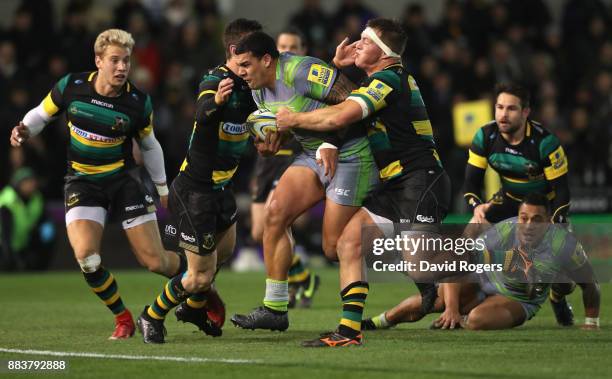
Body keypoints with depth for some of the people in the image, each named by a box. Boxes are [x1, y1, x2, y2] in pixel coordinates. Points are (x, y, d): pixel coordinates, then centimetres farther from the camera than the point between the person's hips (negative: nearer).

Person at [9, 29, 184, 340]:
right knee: (86, 257, -22)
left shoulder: (138, 102, -10)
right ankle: (122, 318, 2)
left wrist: (163, 188, 16)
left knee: (155, 262, -6)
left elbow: (149, 145, 8)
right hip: (82, 183, 1)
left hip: (122, 181, 0)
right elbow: (41, 114, 8)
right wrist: (24, 131, -13)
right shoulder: (71, 87, -10)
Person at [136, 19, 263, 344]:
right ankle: (152, 316, 19)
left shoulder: (247, 85, 3)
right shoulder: (215, 82, -23)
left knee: (225, 250, 28)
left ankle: (193, 307, 52)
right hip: (195, 191, -9)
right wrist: (215, 101, -65)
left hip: (220, 187, 9)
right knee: (202, 275, -4)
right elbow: (201, 114, -43)